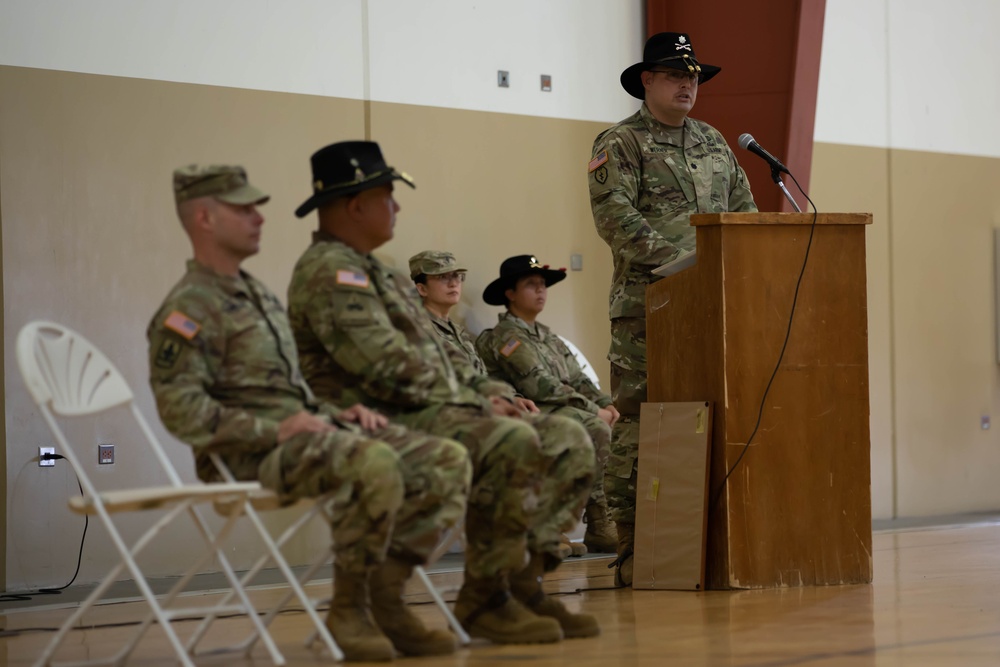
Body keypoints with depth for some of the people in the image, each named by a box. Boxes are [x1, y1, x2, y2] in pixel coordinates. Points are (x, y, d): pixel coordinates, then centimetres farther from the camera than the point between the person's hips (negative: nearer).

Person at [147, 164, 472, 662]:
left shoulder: (257, 295, 22)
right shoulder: (187, 309, -8)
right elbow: (181, 409, -19)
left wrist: (337, 414, 10)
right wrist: (274, 430, -21)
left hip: (308, 431, 9)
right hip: (250, 454, -9)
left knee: (447, 461, -5)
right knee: (374, 463, -36)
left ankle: (384, 598, -5)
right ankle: (348, 608, -19)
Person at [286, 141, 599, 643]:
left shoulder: (375, 274, 25)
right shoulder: (329, 272, -10)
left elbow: (438, 355, 26)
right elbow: (385, 366, -20)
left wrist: (488, 395, 8)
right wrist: (476, 407, -15)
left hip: (439, 414, 11)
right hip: (387, 424, -11)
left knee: (569, 442, 0)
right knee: (511, 443, -33)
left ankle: (524, 581, -6)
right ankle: (484, 598, -22)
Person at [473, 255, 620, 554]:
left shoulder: (548, 337, 26)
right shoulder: (506, 337, -4)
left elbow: (579, 380, 18)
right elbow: (540, 385, -15)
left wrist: (605, 404, -2)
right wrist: (593, 409, -14)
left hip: (563, 411, 8)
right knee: (595, 428, -30)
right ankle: (598, 524, -24)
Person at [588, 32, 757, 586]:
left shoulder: (713, 143, 22)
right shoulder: (620, 143, 2)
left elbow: (744, 210, 20)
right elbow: (615, 217, -10)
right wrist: (676, 260, -17)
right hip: (647, 305, -6)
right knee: (639, 424, -7)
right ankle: (632, 549, -5)